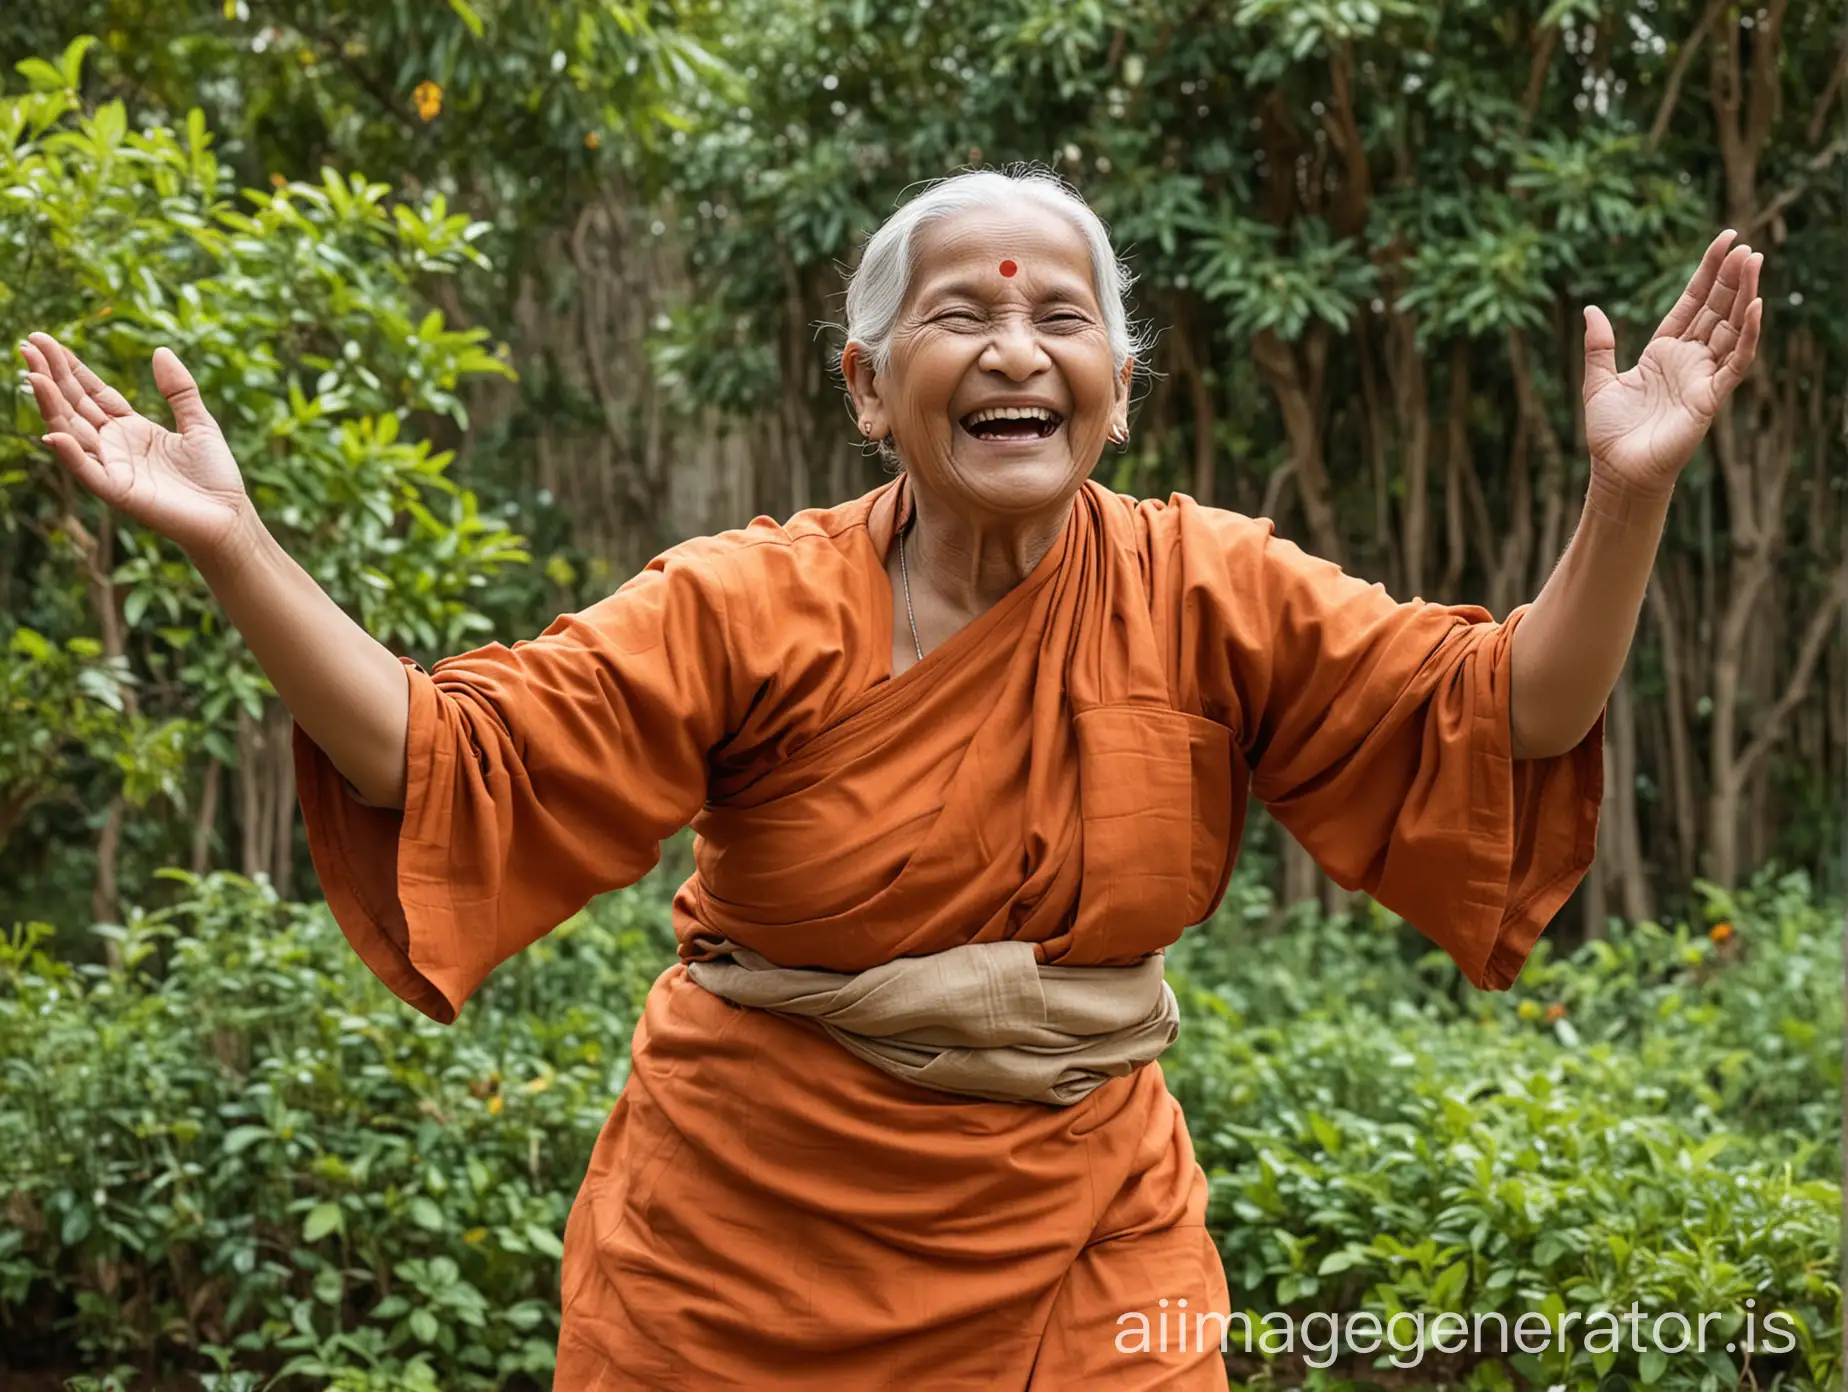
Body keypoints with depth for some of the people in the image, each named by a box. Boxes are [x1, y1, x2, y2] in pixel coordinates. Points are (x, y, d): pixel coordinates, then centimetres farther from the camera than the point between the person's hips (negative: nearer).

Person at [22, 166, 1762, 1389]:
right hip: (746, 1250, -1)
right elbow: (450, 756, -16)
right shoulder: (753, 609, -10)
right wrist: (231, 545, -27)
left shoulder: (1210, 594, -4)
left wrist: (1627, 493, -20)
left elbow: (1500, 719, -6)